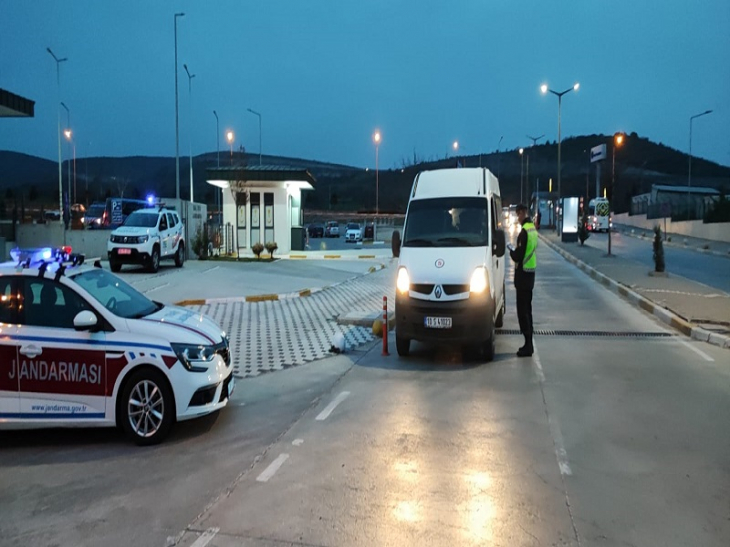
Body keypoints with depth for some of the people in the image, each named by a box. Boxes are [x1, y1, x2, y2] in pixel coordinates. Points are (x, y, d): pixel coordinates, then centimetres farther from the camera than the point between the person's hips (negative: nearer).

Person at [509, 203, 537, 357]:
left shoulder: (524, 232, -19)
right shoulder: (533, 229, 11)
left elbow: (518, 256, -19)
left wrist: (511, 250, -2)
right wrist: (516, 251, 12)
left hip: (523, 275, -9)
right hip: (530, 273, 10)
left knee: (523, 311, -5)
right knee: (527, 310, 15)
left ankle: (528, 345, -3)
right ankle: (529, 344, 22)